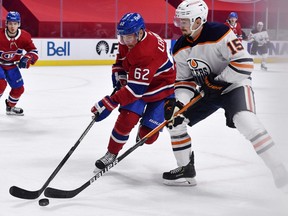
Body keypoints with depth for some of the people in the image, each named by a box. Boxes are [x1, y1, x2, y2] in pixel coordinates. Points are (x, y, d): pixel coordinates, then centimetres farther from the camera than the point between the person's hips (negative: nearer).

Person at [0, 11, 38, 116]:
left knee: (19, 89, 9)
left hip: (12, 65, 5)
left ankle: (10, 107, 36)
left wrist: (26, 59, -27)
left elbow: (33, 51, -8)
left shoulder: (24, 36, -15)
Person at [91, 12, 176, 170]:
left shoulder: (147, 52, -38)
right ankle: (111, 154, 1)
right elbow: (121, 58, 13)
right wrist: (119, 78, -3)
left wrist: (108, 104, -39)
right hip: (134, 81, 6)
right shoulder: (127, 40, -12)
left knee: (147, 135, -10)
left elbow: (136, 89, -39)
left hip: (161, 88, -6)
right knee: (126, 119, -16)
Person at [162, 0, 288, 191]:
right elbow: (184, 80, 4)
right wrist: (179, 102, -14)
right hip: (207, 90, 8)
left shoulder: (219, 33, -24)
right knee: (175, 117, 2)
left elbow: (244, 63, -27)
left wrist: (217, 81, -25)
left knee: (245, 120, -32)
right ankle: (186, 170, 14)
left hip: (233, 84, -7)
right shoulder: (181, 48, -1)